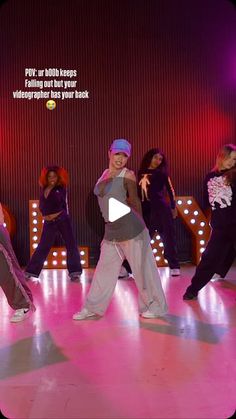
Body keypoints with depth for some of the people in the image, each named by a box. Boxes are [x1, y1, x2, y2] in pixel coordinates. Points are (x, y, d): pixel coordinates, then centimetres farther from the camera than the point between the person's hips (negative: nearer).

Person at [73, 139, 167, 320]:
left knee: (143, 269, 5)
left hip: (131, 230, -7)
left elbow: (134, 201, -3)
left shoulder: (127, 175, -7)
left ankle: (156, 307, 21)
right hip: (111, 231, 7)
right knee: (104, 269, 14)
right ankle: (92, 307, 27)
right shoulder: (105, 174, 13)